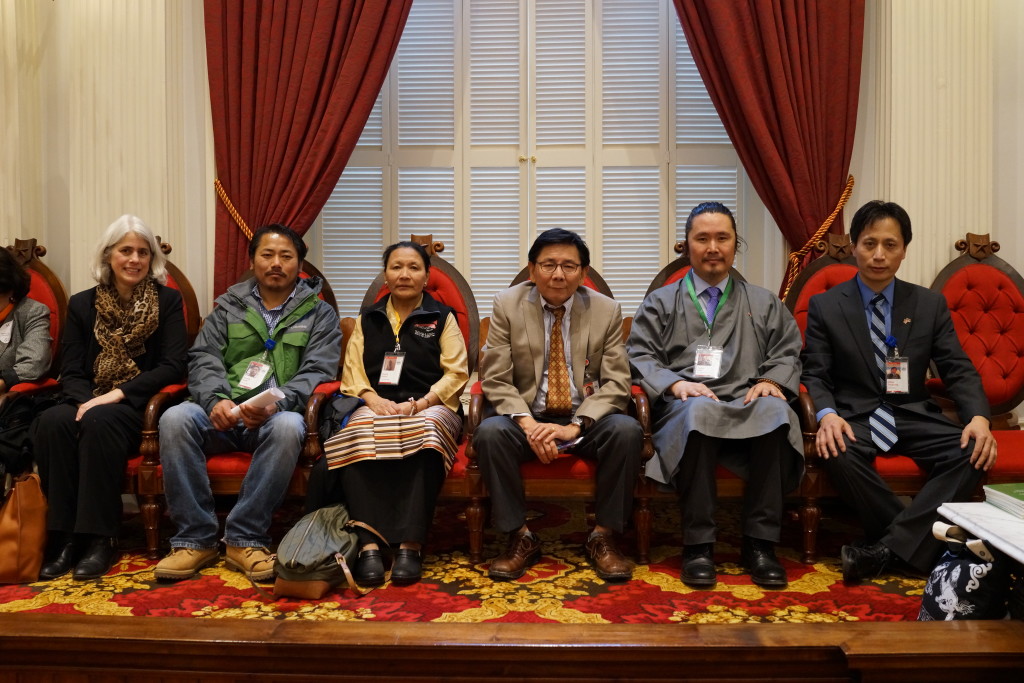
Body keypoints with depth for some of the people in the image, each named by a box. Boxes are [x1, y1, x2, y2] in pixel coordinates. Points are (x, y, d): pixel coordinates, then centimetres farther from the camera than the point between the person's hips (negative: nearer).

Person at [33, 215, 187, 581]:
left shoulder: (168, 301, 2)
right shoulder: (82, 304, 10)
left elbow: (173, 366, -8)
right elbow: (71, 371, 4)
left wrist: (118, 394, -18)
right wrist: (85, 401, -19)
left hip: (141, 406, -3)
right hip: (90, 401, 3)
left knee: (99, 422, -34)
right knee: (51, 422, -29)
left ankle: (100, 537, -25)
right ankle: (65, 536, -22)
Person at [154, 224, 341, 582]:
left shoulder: (319, 314, 13)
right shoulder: (229, 307, 20)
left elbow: (318, 371, 0)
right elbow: (203, 360, 8)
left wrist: (276, 402, -20)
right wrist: (216, 399, -15)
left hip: (275, 415, -2)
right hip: (223, 413, 2)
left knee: (289, 426, -37)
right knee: (175, 419, -29)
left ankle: (245, 540, -24)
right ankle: (195, 539, -19)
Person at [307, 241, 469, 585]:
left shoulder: (442, 317, 14)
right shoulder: (367, 320, 22)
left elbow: (457, 373, 3)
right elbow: (352, 372, 11)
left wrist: (420, 403, -12)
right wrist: (373, 398, -11)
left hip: (429, 408, -1)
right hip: (377, 407, 2)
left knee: (424, 441, -38)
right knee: (357, 439, -34)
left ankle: (411, 545, -39)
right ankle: (368, 545, -39)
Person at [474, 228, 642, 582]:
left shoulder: (607, 310, 1)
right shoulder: (506, 305, -1)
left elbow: (616, 382, -4)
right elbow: (496, 379, -5)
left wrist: (575, 426, -20)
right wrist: (528, 423, -23)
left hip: (586, 420, 1)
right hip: (529, 417, 0)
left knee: (627, 430, -29)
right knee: (490, 432, -30)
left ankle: (603, 537, -12)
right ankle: (520, 537, -14)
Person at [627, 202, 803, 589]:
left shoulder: (764, 304, 25)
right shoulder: (660, 303, 19)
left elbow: (787, 353, 16)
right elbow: (639, 357, 8)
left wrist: (772, 381, -6)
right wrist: (674, 383, -11)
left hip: (747, 409, 2)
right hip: (685, 409, -1)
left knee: (775, 411, -35)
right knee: (699, 411, -39)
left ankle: (759, 543, -25)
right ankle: (698, 545, -30)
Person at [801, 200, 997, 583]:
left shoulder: (931, 305, 9)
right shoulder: (824, 306, 3)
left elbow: (958, 369, 4)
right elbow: (815, 374, -2)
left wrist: (978, 416, -17)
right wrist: (827, 414, -25)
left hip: (913, 417, 3)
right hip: (854, 417, -2)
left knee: (974, 452, -27)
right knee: (837, 454, -36)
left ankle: (889, 549, -27)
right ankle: (915, 541, -19)